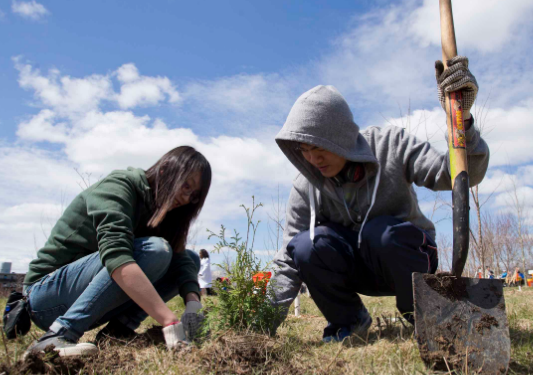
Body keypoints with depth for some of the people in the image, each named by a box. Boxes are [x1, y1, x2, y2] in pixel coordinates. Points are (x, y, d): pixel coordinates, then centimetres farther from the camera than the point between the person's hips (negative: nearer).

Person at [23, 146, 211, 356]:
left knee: (191, 259, -1)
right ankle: (60, 336, -25)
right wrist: (170, 322, -41)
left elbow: (181, 260, -6)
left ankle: (118, 329, -11)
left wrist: (193, 304, -26)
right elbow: (116, 254, -34)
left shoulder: (158, 213, 7)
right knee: (153, 250, -30)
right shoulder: (118, 186, -18)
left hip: (87, 295, 8)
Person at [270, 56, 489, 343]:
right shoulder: (305, 188, -14)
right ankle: (349, 319, -1)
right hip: (359, 269, 2)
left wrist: (462, 119, -44)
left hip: (407, 254, -1)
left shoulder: (391, 145, -19)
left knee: (379, 232, -36)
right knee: (304, 246, -28)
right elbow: (289, 263, -13)